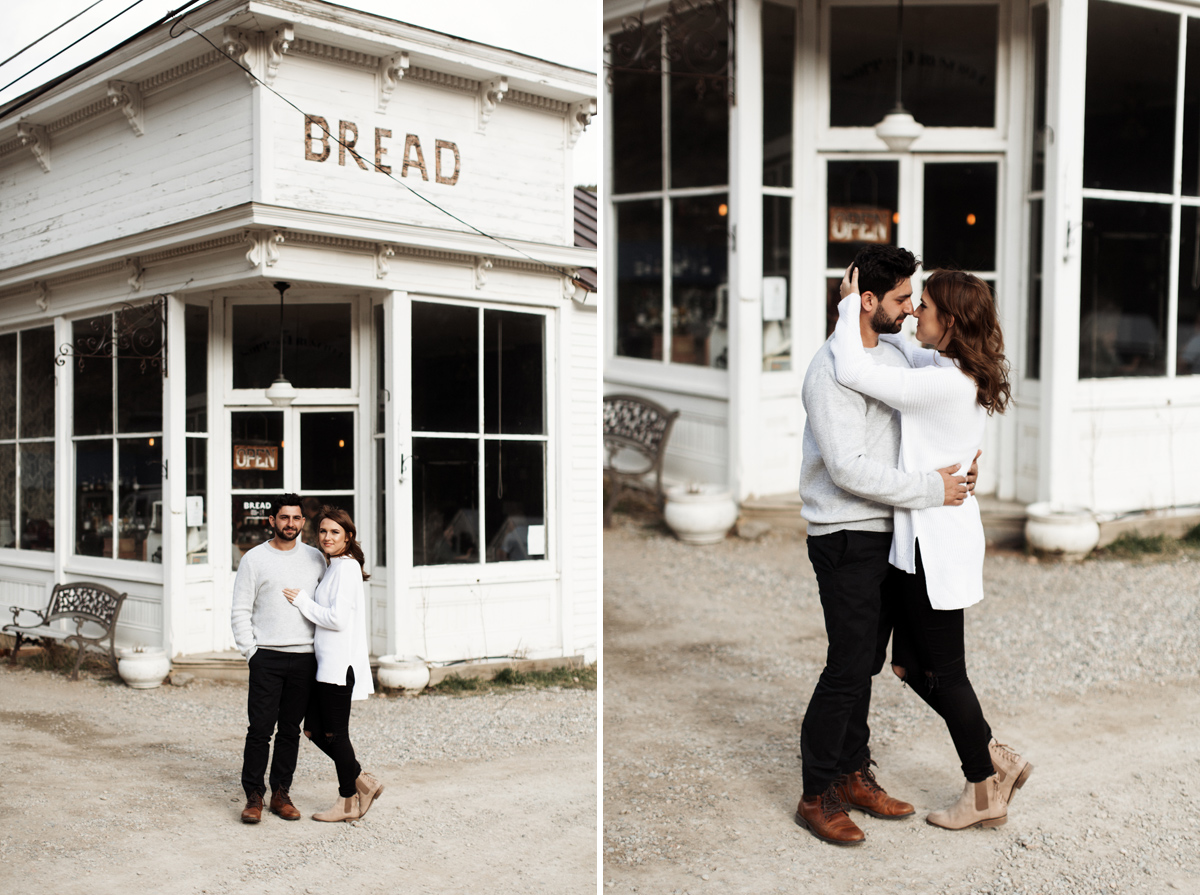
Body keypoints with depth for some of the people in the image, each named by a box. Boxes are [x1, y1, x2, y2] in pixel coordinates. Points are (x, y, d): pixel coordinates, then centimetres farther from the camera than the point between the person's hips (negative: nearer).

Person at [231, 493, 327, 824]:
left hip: (304, 657, 3)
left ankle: (281, 794, 16)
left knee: (290, 730, 8)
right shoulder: (254, 558, 2)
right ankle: (253, 796, 6)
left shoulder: (315, 558, 10)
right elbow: (240, 611, 2)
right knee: (260, 729, -5)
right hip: (266, 656, -2)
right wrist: (250, 652, -6)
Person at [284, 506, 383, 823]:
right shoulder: (332, 567, 16)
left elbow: (338, 619, -20)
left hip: (341, 663, -10)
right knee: (314, 729, 11)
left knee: (335, 733, 0)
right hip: (326, 663, 10)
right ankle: (362, 782, 21)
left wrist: (302, 601, -10)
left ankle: (348, 802, 13)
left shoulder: (347, 568, -13)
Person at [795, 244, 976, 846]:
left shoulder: (890, 355, 11)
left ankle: (854, 776, 29)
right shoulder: (832, 370, -19)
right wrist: (932, 489, -19)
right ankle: (816, 797, 8)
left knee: (865, 662, 16)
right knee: (848, 668, -5)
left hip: (886, 535, 9)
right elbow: (850, 470, -25)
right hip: (846, 541, -9)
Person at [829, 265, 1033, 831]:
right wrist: (869, 317, 6)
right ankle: (997, 760, 28)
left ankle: (985, 794, 22)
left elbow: (851, 372, -25)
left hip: (936, 544, -10)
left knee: (943, 671, 5)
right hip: (928, 536, 10)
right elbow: (905, 352, 25)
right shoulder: (962, 374, 7)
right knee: (909, 663, 18)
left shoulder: (942, 384, -23)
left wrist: (849, 305, -11)